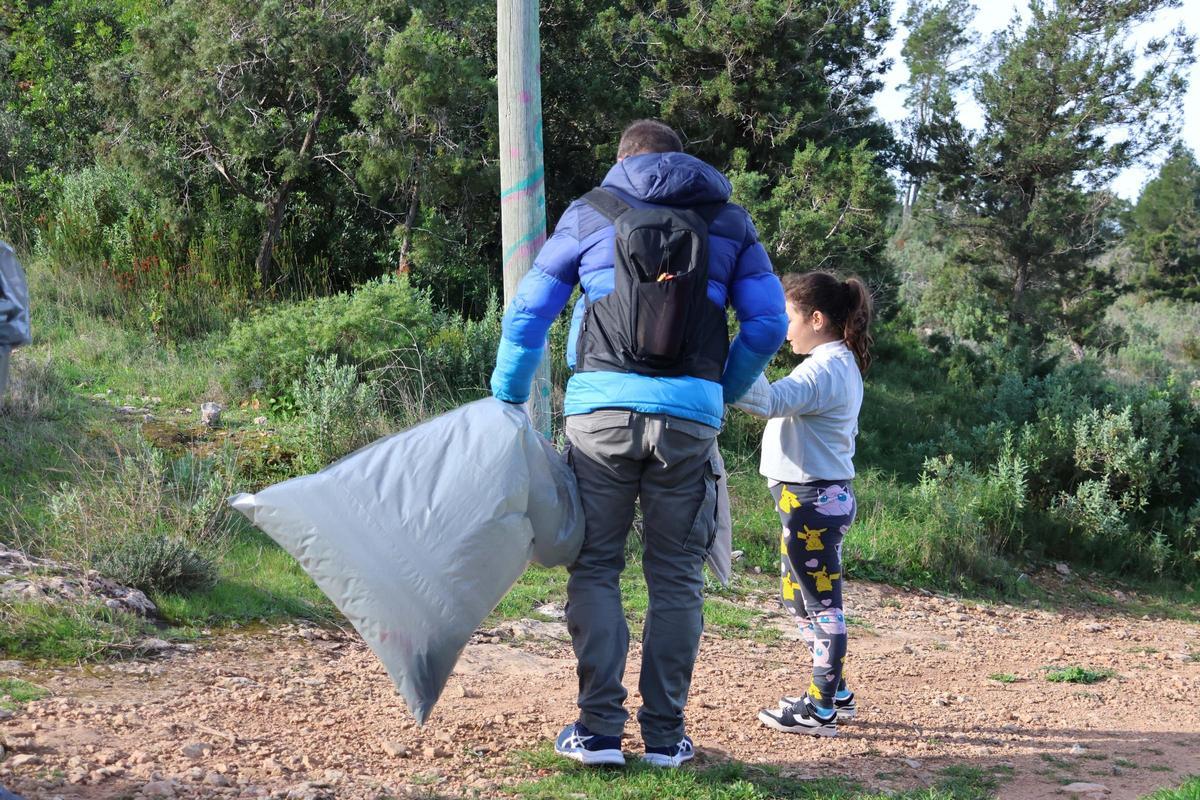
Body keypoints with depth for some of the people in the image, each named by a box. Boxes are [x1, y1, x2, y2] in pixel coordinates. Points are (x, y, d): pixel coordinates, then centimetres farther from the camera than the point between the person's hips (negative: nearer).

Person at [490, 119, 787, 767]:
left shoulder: (592, 211, 13)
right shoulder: (730, 221, 16)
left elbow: (529, 311, 11)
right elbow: (768, 323, 10)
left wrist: (506, 398, 18)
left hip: (602, 408, -1)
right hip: (691, 415, 1)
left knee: (595, 568, 7)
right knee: (676, 577, 8)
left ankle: (599, 730, 3)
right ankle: (665, 735, 10)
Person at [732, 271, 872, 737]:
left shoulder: (823, 370, -19)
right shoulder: (843, 365, 15)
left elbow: (769, 401, -35)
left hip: (813, 501, -11)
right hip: (828, 494, 11)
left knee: (820, 603, -4)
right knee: (802, 601, 19)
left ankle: (821, 711, 3)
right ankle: (835, 693, 28)